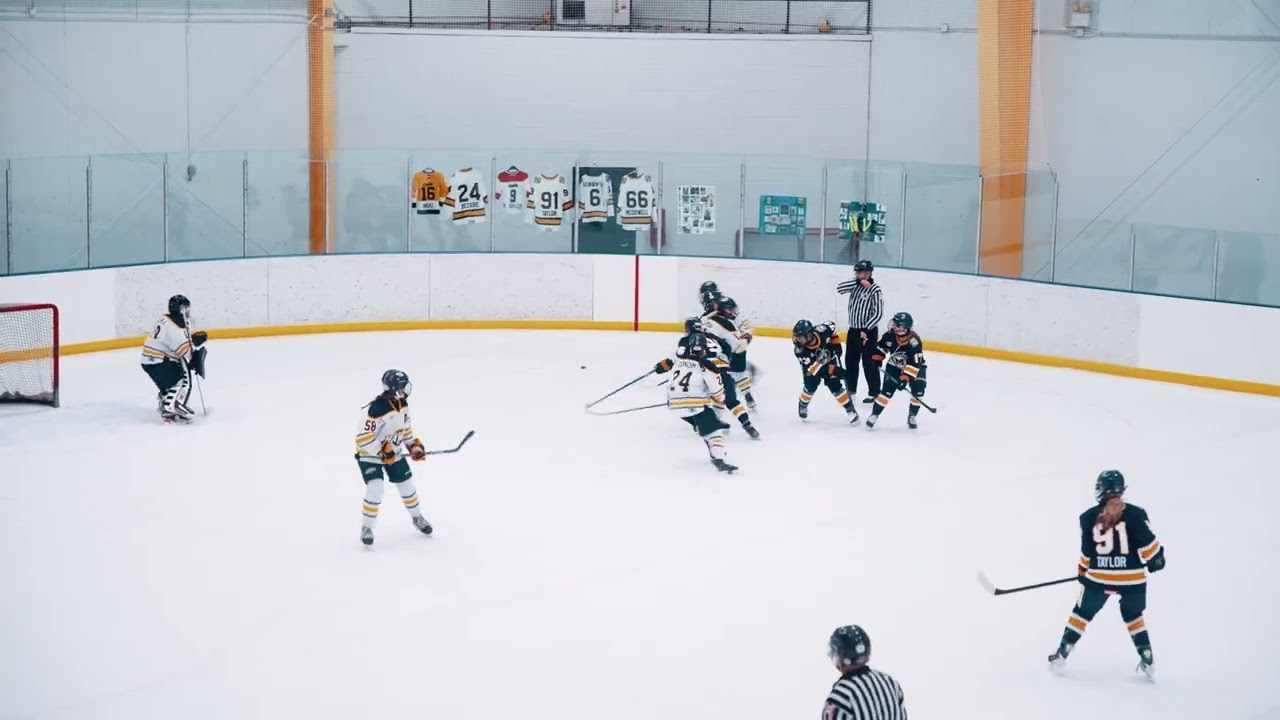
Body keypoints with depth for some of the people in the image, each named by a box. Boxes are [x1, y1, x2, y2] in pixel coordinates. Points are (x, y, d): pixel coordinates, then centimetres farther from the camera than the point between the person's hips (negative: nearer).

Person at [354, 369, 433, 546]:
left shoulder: (402, 404, -7)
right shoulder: (374, 410, -32)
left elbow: (405, 426, 13)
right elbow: (363, 440, -31)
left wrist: (413, 445, 7)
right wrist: (382, 451, -31)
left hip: (393, 452, 7)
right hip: (370, 453, -7)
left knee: (407, 484, 14)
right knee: (375, 488, -21)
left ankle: (417, 517, 37)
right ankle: (366, 528, -5)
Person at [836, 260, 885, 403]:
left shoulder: (875, 290, -16)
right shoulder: (855, 285, 4)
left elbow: (878, 313, -19)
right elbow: (839, 288, -11)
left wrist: (865, 330, -22)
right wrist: (858, 282, -20)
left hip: (868, 331, -7)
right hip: (853, 329, 7)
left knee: (869, 363, -4)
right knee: (850, 360, 15)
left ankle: (874, 392, 4)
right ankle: (850, 388, 29)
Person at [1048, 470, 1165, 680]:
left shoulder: (1089, 517, -4)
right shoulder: (1135, 514, -8)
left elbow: (1086, 552, 3)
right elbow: (1147, 543, -8)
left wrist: (1083, 572, 18)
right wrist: (1156, 559, 12)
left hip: (1099, 576, 0)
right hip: (1131, 578, 0)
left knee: (1082, 613, 18)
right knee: (1133, 616, 23)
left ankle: (1061, 655, 18)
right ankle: (1147, 661, 18)